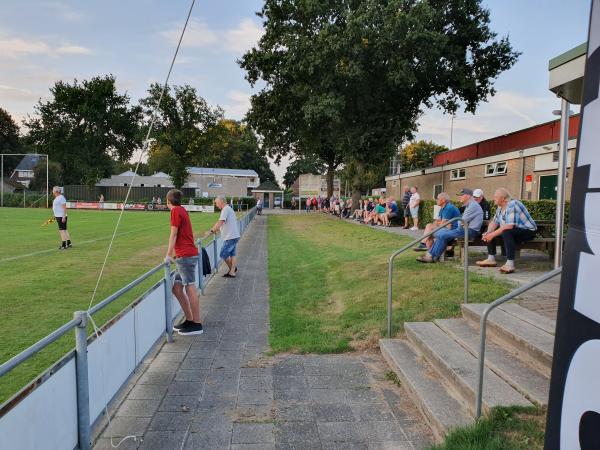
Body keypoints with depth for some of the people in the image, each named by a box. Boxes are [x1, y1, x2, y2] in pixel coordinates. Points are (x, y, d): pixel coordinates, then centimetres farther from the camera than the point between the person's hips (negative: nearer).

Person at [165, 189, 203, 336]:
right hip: (185, 256, 9)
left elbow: (173, 235, -9)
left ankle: (196, 325, -2)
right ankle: (189, 320, 19)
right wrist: (174, 254, 22)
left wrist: (168, 255, -8)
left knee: (190, 289, -6)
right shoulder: (182, 210, 18)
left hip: (186, 256, -9)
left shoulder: (176, 210, -7)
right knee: (177, 289, 12)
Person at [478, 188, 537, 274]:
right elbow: (494, 222, 7)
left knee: (507, 232, -37)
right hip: (513, 230, 10)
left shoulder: (512, 205, -24)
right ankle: (491, 259, 7)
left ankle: (510, 264, -38)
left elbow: (509, 226, -33)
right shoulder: (500, 207, 6)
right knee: (490, 232, 6)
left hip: (528, 231, -10)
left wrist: (492, 234, -29)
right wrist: (488, 233, -13)